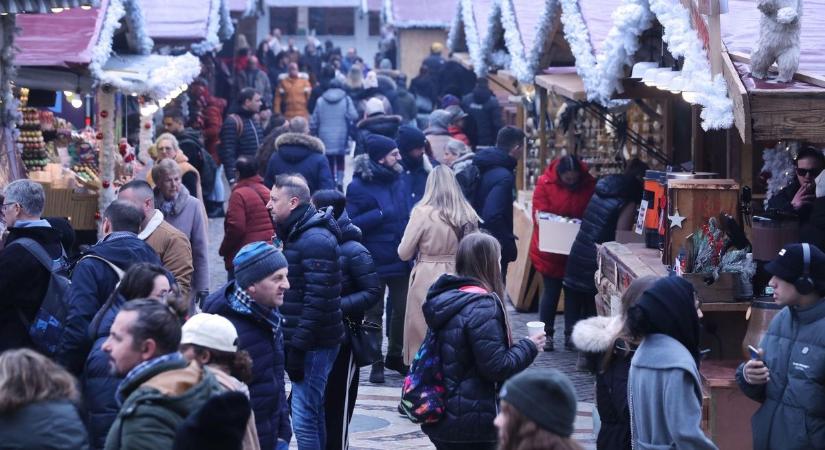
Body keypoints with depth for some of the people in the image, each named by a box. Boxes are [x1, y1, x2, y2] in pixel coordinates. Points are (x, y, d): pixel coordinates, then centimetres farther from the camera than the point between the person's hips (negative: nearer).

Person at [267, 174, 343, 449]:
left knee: (304, 418, -11)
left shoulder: (315, 241, -17)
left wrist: (297, 347, -21)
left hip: (314, 344, -10)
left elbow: (318, 301, -22)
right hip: (305, 341, 10)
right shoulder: (298, 234, 15)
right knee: (312, 412, 16)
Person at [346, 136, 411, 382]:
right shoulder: (359, 186, -11)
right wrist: (380, 214, -23)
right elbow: (352, 223, -16)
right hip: (374, 260, -5)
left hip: (401, 258, 5)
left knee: (402, 308, 10)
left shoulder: (397, 180, 8)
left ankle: (396, 355, 26)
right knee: (374, 312, 6)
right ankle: (376, 363, 14)